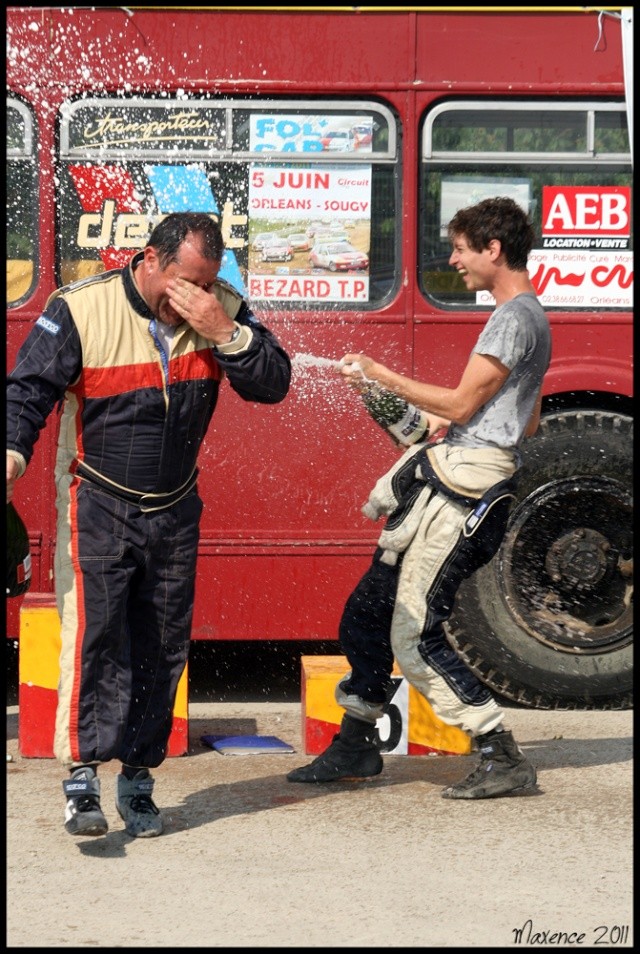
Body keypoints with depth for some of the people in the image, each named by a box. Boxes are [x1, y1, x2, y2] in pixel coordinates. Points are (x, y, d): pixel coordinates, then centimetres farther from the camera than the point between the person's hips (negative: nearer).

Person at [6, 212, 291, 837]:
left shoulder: (222, 310, -1)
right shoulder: (82, 309, -12)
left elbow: (272, 384, -6)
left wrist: (224, 333, -21)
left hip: (174, 513, 4)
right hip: (99, 506, -4)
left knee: (163, 646, 6)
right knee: (94, 631, -16)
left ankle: (138, 780, 16)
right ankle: (82, 777, -18)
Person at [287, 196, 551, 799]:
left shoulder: (515, 318, -13)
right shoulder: (521, 315, 20)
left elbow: (461, 405, -17)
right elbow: (527, 423, 26)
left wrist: (382, 376, -10)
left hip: (463, 488, -11)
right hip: (444, 481, 11)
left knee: (414, 637, -12)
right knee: (366, 611, 14)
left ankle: (504, 761, -9)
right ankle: (356, 747, 23)